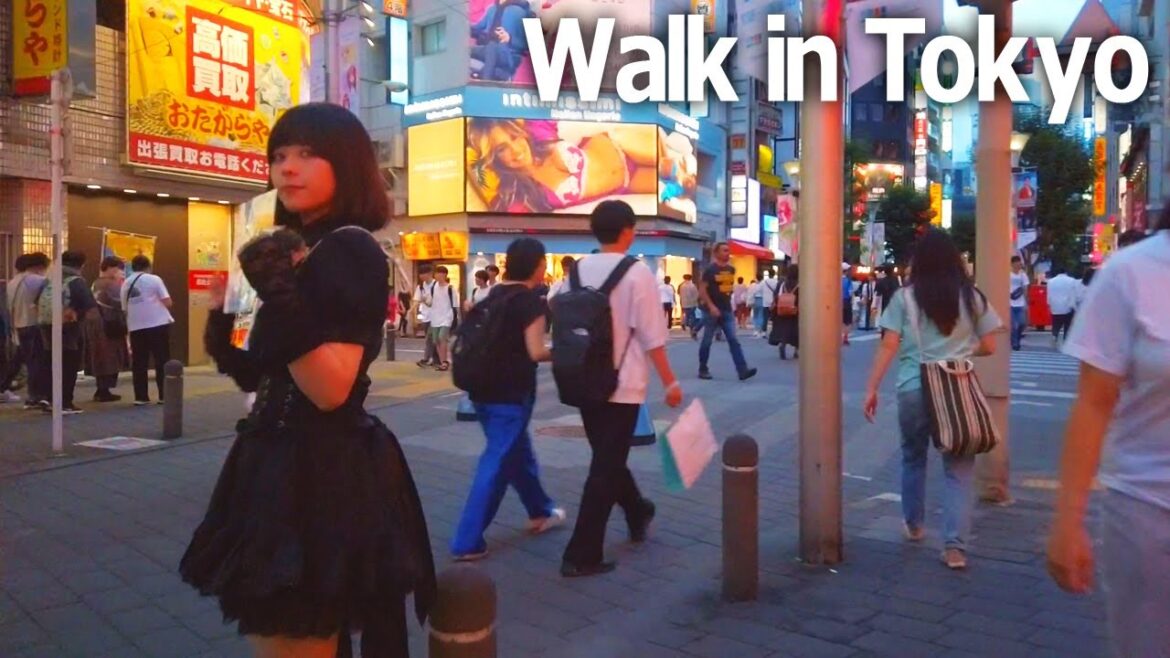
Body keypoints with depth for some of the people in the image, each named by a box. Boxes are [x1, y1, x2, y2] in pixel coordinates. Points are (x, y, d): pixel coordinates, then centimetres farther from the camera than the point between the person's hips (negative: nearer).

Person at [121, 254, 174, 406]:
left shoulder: (126, 283, 10)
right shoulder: (154, 279, -2)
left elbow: (124, 308, 11)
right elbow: (167, 302, -7)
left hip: (136, 327, 4)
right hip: (158, 325, -4)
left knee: (139, 363, 7)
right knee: (162, 361, 2)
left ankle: (141, 397, 6)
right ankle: (164, 395, 1)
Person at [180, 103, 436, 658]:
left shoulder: (350, 250, -16)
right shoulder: (300, 251, 13)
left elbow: (331, 390, -25)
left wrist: (280, 299, -30)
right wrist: (224, 335, 1)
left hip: (321, 474, -10)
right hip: (289, 466, 10)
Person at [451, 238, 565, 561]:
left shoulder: (494, 295, 10)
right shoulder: (531, 301, -12)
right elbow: (535, 352, -16)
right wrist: (559, 353, 0)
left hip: (484, 390, 8)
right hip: (511, 394, -8)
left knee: (519, 452, 22)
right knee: (497, 463, -2)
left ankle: (541, 512, 39)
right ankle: (467, 542, 1)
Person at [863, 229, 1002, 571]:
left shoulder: (905, 297, -1)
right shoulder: (972, 296, 3)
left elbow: (888, 346, -5)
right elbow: (988, 347, 6)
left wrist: (871, 388, -1)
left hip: (914, 389, 0)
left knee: (913, 457, 20)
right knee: (959, 467, 6)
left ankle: (914, 525, 35)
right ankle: (955, 546, 0)